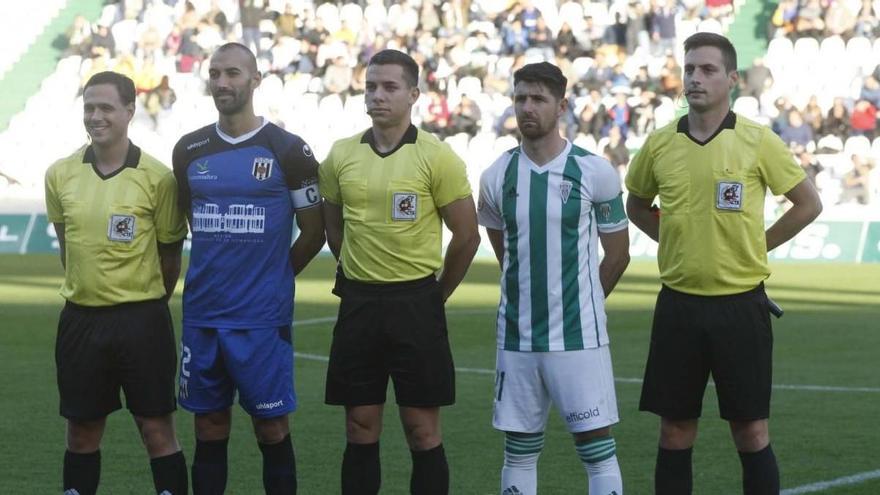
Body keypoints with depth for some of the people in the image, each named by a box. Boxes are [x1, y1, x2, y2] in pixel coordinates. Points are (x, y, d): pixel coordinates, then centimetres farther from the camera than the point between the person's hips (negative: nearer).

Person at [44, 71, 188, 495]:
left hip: (141, 319, -3)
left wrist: (144, 304, 7)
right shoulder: (60, 175, 2)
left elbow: (170, 256, 0)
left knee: (157, 428, 0)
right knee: (82, 431, 11)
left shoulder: (157, 178, -9)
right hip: (80, 318, 3)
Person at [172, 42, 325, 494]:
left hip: (263, 317, -4)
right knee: (209, 428, 8)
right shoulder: (189, 151, 7)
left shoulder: (288, 151, -4)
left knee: (272, 427, 1)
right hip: (202, 315, 4)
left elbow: (313, 233, 3)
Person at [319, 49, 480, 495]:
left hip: (415, 304, -3)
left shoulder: (436, 157, -7)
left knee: (422, 431, 0)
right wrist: (364, 280, 14)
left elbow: (466, 235, -2)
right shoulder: (341, 156, 5)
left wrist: (436, 294, 5)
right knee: (360, 429, 7)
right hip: (358, 303, 3)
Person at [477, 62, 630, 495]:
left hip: (579, 337, -3)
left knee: (597, 445, -2)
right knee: (519, 450, 8)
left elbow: (617, 254, 6)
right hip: (517, 338, 3)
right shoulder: (498, 176, 4)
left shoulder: (595, 173, -5)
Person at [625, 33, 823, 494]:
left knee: (751, 430, 1)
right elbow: (637, 204, 21)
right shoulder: (660, 143, 3)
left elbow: (808, 204, 3)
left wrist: (756, 246, 1)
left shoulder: (757, 141, -5)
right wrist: (674, 239, 8)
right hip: (678, 303, 3)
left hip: (740, 302, -3)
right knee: (675, 430, 7)